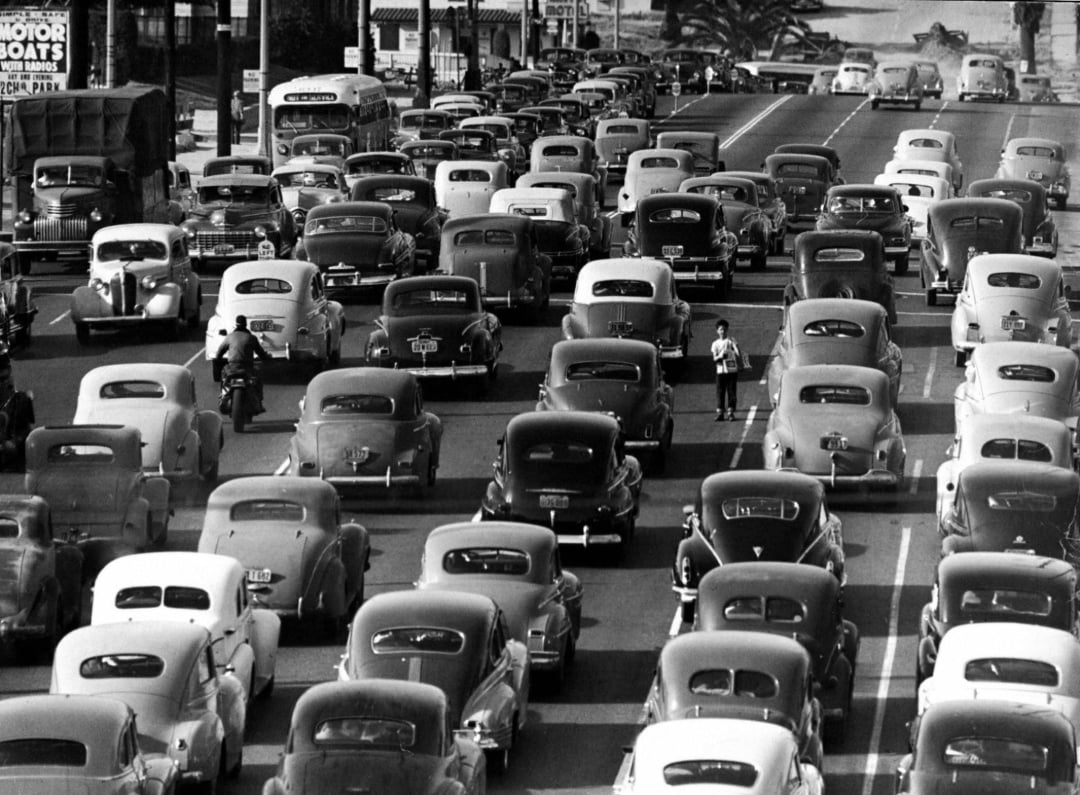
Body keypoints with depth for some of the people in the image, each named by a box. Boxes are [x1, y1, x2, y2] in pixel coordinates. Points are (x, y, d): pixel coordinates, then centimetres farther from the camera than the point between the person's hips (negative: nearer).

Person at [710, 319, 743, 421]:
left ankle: (730, 412, 6)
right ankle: (720, 413, 5)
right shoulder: (715, 343, 7)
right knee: (720, 392, 0)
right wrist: (720, 356, -20)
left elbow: (738, 352, -6)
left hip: (732, 370, -1)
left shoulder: (731, 340, 2)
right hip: (721, 371, 1)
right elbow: (714, 358, 1)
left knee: (731, 391, 0)